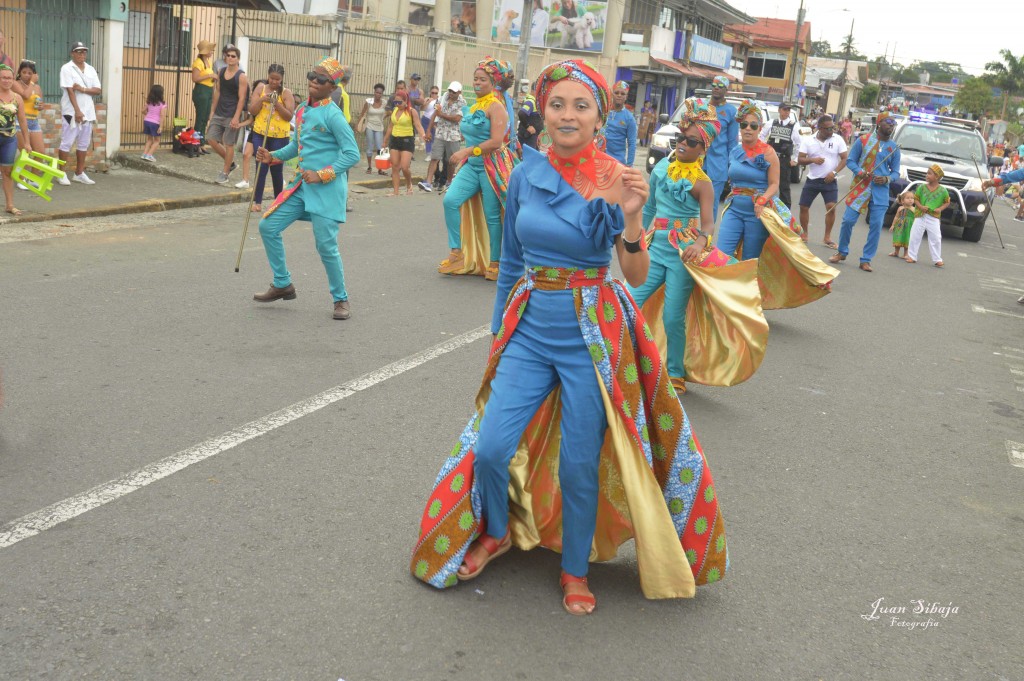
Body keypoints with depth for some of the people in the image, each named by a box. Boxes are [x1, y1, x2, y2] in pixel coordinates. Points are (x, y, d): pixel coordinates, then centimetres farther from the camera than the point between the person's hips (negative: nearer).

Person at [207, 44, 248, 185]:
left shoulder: (241, 77, -9)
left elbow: (241, 98, -13)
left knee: (229, 144, 0)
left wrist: (236, 118, -20)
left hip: (232, 115, -6)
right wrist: (213, 111, 13)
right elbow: (217, 92, 15)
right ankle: (230, 163, 21)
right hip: (219, 113, 6)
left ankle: (225, 173, 12)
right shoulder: (221, 72, 8)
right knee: (211, 139, 4)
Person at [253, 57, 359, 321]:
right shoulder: (302, 110, 11)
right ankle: (283, 285, 21)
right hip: (301, 185, 8)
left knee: (326, 245, -7)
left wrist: (321, 175, -19)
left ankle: (341, 299, 13)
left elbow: (352, 154, -15)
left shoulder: (333, 115, -13)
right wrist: (273, 157, 8)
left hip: (327, 189, -8)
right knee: (268, 226, 6)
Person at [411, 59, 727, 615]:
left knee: (580, 464, 5)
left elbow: (637, 276, -9)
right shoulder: (525, 174, 2)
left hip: (592, 334, -2)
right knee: (491, 448, -4)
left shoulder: (618, 180, -7)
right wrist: (498, 327, 17)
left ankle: (575, 571, 30)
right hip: (530, 328, 3)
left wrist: (631, 218, -25)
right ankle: (495, 533, 29)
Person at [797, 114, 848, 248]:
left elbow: (845, 158, -3)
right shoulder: (808, 140, -2)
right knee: (803, 207, 3)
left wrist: (834, 172, -16)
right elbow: (800, 160, -1)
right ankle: (804, 234, 20)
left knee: (831, 207, -12)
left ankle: (827, 238, 1)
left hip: (830, 181, -1)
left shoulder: (838, 139, -4)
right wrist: (812, 160, -21)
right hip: (812, 180, 1)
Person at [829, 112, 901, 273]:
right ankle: (842, 252, 19)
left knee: (876, 225, -2)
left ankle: (866, 259, 8)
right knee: (848, 220, -2)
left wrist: (887, 179, -10)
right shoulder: (863, 140, 0)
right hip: (860, 187, -2)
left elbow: (896, 172, 12)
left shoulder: (894, 148, 9)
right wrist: (859, 172, -17)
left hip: (880, 191, 2)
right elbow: (850, 161, 3)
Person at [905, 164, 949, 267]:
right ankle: (912, 256, 12)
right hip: (921, 216, 1)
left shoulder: (942, 190, -1)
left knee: (935, 239, 0)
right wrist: (920, 206, -14)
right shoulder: (922, 187, 1)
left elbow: (947, 202, 7)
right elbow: (916, 199, 4)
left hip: (934, 218, -1)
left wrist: (940, 208, -10)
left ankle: (937, 259, 7)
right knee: (915, 236, 2)